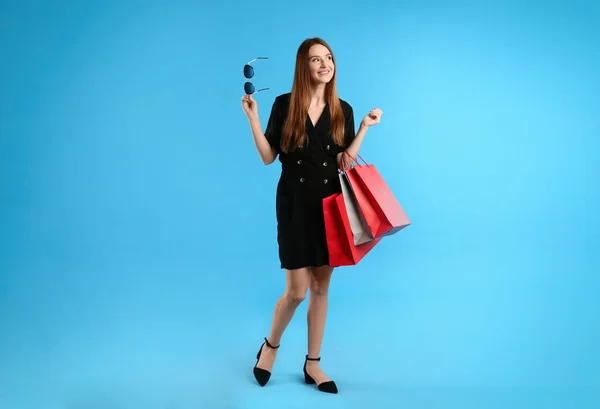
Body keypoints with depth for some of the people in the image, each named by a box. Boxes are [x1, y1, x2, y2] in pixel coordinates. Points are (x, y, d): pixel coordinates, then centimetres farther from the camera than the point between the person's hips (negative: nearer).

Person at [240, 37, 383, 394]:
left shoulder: (343, 110, 4)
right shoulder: (284, 105, -2)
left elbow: (346, 161, 0)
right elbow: (268, 157, -2)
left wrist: (365, 127, -4)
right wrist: (253, 118, -10)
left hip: (329, 204, 3)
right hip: (294, 204, -3)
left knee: (321, 286, 8)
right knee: (297, 289, -4)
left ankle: (313, 364, 22)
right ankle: (271, 345, 25)